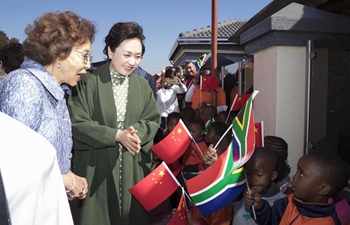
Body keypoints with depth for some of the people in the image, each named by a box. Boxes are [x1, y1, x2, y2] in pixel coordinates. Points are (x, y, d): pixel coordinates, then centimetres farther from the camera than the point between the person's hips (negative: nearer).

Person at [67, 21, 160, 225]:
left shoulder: (142, 85, 5)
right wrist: (116, 135, -20)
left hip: (133, 167, 4)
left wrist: (137, 133, -17)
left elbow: (153, 120, 4)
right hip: (96, 166, -3)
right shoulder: (89, 82, -8)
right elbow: (77, 124, -12)